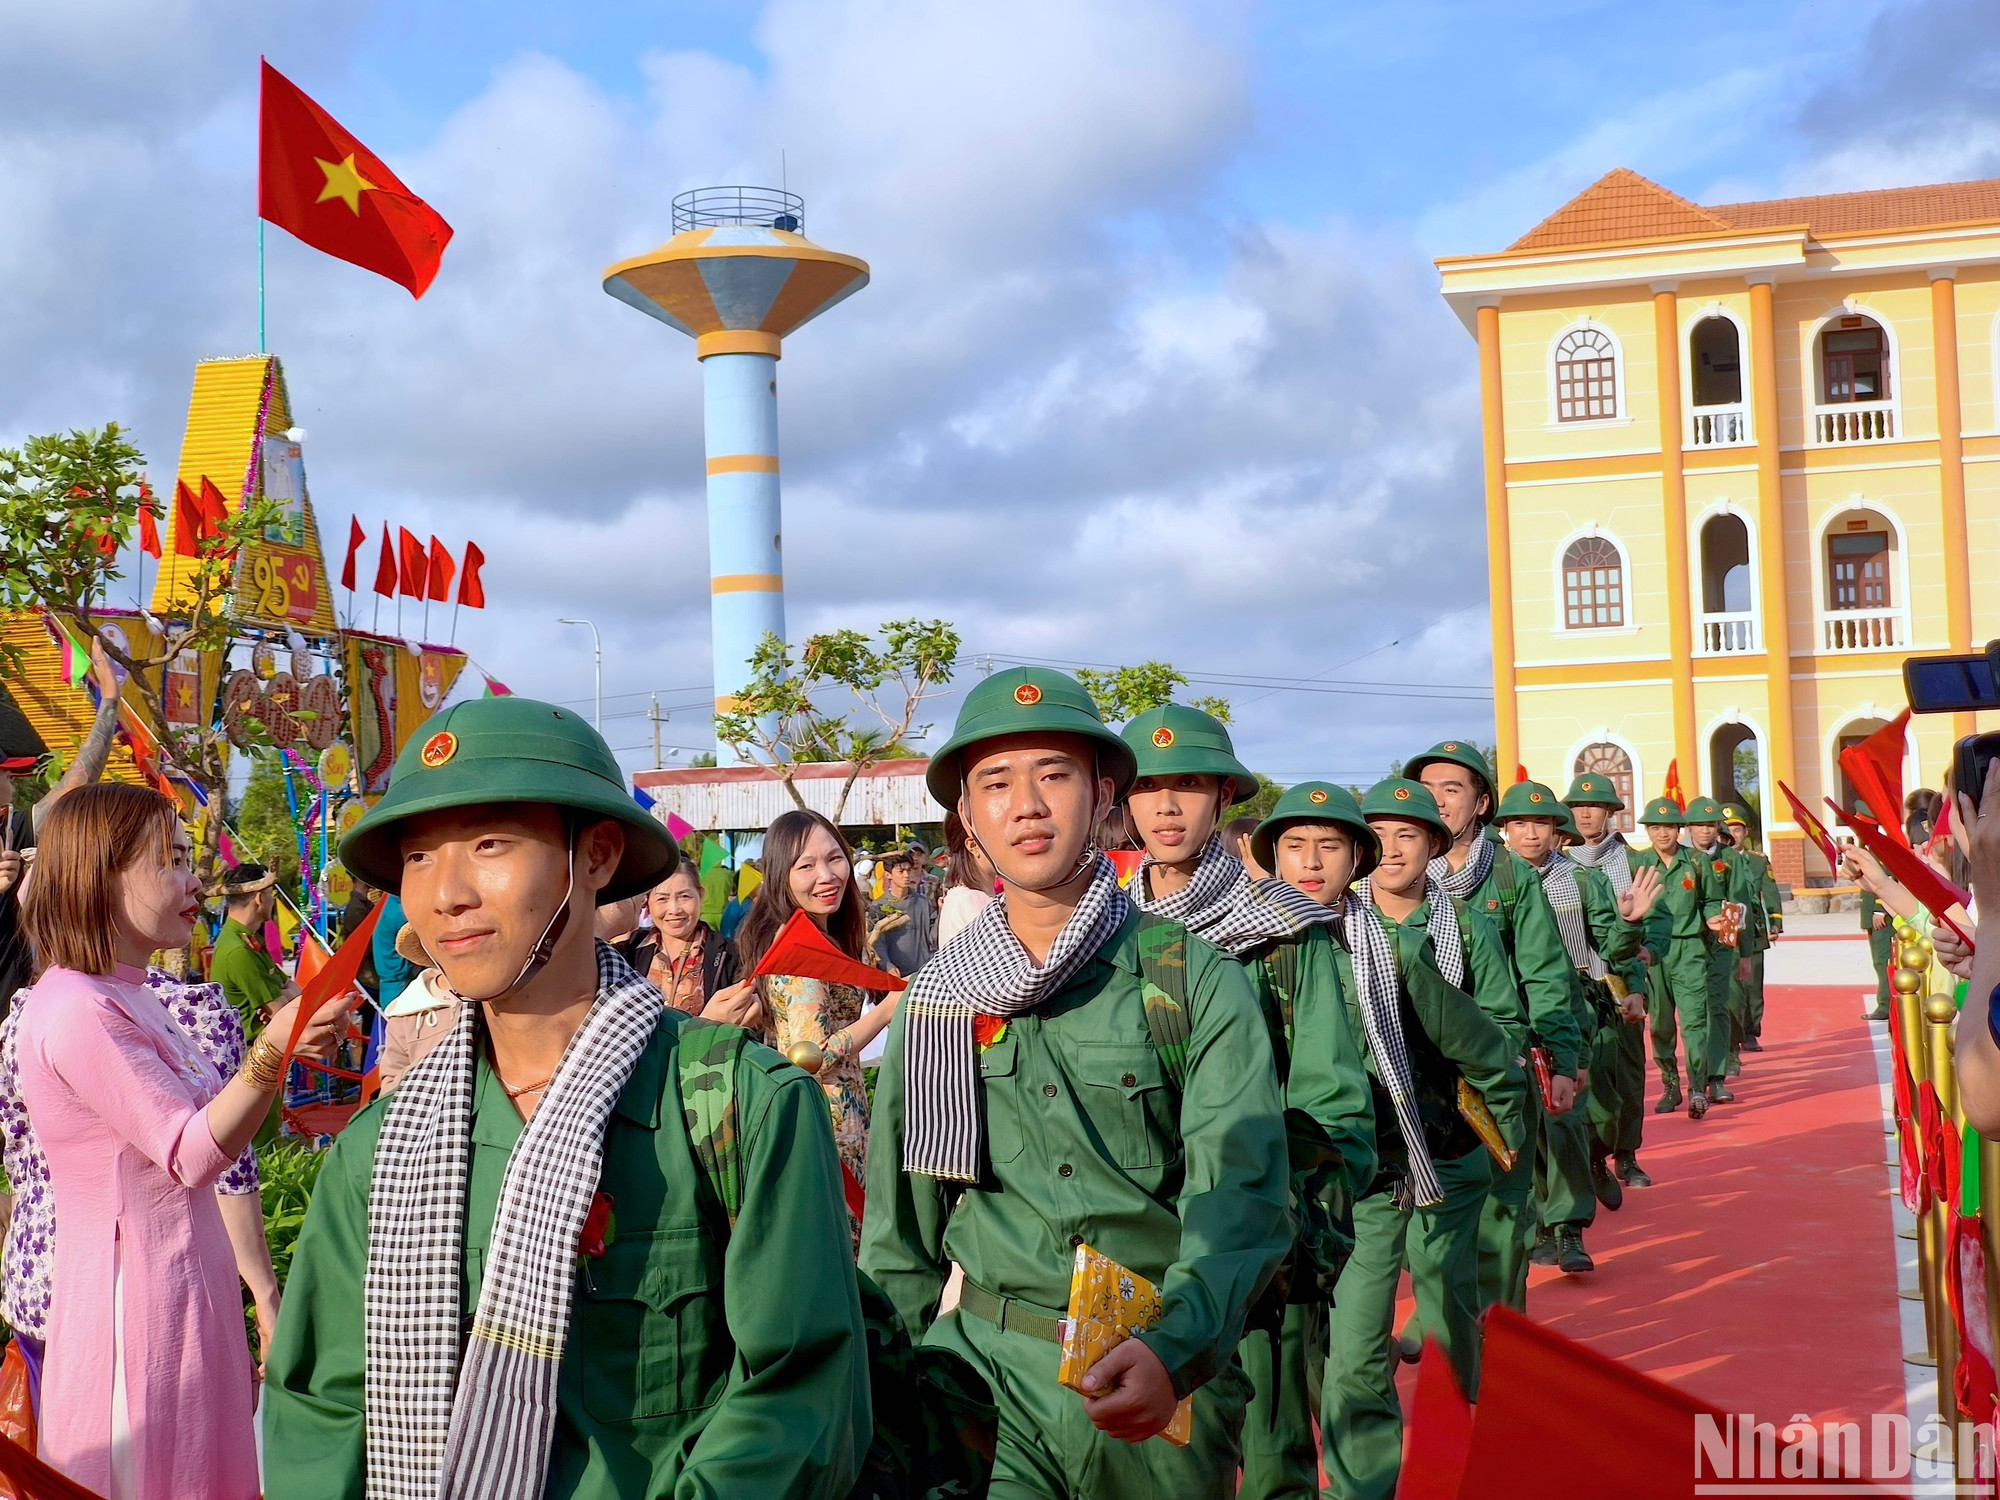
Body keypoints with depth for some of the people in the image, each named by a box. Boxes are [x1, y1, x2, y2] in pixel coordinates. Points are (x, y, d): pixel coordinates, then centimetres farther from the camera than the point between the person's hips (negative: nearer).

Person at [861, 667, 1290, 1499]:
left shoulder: (1197, 981, -5)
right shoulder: (935, 1000, 6)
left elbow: (1240, 1193, -16)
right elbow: (901, 1229, 13)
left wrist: (1173, 1352, -31)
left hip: (1166, 1369, -1)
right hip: (983, 1360, 1)